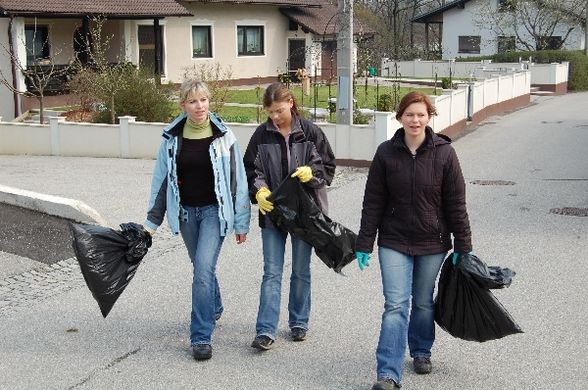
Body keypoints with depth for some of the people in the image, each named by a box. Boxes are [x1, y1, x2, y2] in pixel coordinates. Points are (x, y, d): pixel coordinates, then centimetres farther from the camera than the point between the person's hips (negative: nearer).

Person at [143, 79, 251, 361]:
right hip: (185, 211, 4)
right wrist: (152, 220, 5)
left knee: (203, 269, -14)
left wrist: (241, 221, -2)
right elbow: (161, 179, 5)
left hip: (215, 210, -3)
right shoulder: (172, 137, -1)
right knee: (202, 268, 17)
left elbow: (237, 179, -3)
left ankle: (201, 336, -8)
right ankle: (214, 309, 44)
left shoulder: (223, 136, -8)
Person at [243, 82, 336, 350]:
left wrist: (311, 172, -19)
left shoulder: (310, 132, -4)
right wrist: (259, 190, -14)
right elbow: (250, 168, 4)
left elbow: (328, 166, 1)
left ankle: (298, 322, 27)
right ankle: (266, 331, 0)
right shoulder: (262, 134, -1)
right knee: (271, 273, -1)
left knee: (301, 270, 11)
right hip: (272, 211, 1)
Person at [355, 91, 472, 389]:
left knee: (423, 303, 15)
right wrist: (364, 244, -1)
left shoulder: (444, 153, -6)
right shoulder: (386, 153, -5)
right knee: (395, 305, -7)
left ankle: (421, 351, 38)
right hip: (394, 242, 0)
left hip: (432, 243, 1)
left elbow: (456, 204, -3)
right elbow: (373, 202, -1)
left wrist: (463, 246, -2)